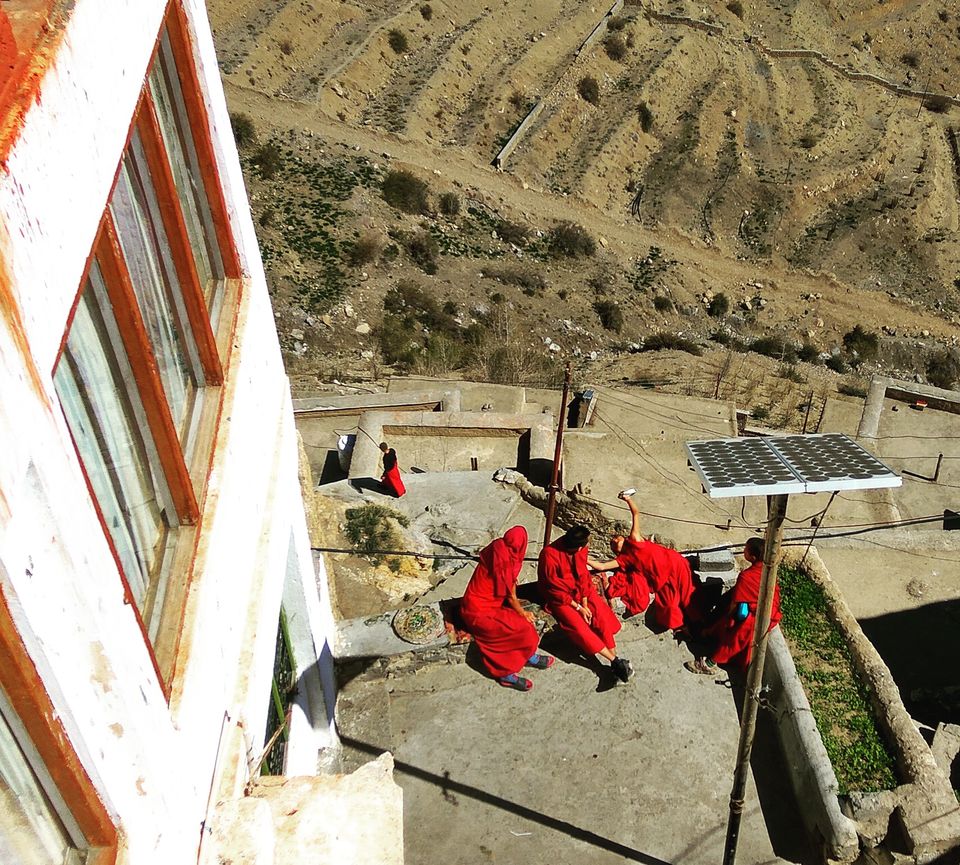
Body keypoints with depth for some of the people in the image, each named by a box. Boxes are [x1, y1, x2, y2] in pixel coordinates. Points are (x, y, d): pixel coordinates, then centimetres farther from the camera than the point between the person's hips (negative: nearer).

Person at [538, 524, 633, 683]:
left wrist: (585, 604, -12)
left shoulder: (581, 549, -12)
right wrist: (578, 607, -18)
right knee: (577, 625, -25)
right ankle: (615, 660, -21)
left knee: (601, 613, -19)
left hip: (579, 590, 5)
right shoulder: (549, 555, -29)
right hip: (558, 596, -4)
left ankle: (615, 664, -18)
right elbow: (555, 589, -21)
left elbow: (583, 576, -4)